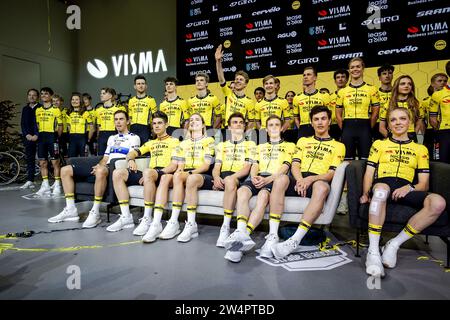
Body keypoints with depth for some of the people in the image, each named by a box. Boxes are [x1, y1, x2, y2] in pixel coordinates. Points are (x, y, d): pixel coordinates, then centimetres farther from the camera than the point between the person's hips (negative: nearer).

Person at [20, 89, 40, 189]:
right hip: (28, 137, 5)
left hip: (38, 137, -5)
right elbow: (23, 123, 12)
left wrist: (36, 135, -13)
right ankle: (30, 181, 10)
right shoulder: (25, 109, 17)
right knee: (29, 159, 6)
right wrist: (27, 135, -3)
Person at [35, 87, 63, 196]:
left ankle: (57, 186, 4)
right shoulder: (38, 110, 13)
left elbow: (60, 126, -1)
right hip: (41, 137, 6)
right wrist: (39, 135, 9)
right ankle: (45, 185, 16)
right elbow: (37, 124, 19)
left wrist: (56, 137, -6)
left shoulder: (56, 110, -2)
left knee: (55, 162, -2)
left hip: (52, 136, -5)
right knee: (42, 162, 7)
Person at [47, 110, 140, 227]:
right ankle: (71, 210, -6)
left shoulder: (134, 138, 5)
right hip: (103, 168, 8)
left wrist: (102, 166, -13)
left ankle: (95, 213, -32)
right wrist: (99, 165, 0)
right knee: (65, 170, -1)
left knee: (101, 171, -42)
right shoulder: (111, 138, 29)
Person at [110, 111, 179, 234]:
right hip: (149, 175, 7)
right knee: (118, 173, -13)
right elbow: (132, 153, 27)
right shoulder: (151, 143, 30)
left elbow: (174, 166, -4)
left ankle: (147, 219, -32)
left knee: (147, 172, -40)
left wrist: (157, 172, -19)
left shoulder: (174, 141, 10)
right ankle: (126, 217, -16)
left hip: (164, 175, -6)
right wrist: (131, 160, 2)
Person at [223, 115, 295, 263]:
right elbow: (255, 165, 19)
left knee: (263, 196, -38)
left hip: (275, 178, -3)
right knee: (242, 191, -32)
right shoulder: (260, 147, 35)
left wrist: (269, 179, -14)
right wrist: (254, 177, -7)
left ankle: (243, 235, -51)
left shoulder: (289, 145, 22)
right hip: (258, 177, 3)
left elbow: (285, 166, 5)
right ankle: (241, 234, -49)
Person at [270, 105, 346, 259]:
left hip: (319, 181, -2)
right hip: (299, 179, 2)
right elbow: (295, 164, 13)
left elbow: (332, 173, 4)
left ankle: (295, 240, -42)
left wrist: (311, 179, -16)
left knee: (322, 187, -40)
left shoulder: (338, 146, 19)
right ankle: (272, 236, -38)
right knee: (281, 179, -34)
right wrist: (300, 179, -11)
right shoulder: (303, 141, 27)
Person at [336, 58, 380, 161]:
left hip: (364, 127, -1)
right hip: (347, 128, 1)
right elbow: (338, 114, 10)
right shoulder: (342, 91, 9)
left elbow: (375, 112, 5)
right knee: (347, 159, 5)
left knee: (365, 159, 2)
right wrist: (344, 129, 4)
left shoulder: (372, 89, 5)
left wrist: (369, 128, 2)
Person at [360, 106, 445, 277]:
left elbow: (424, 184, 14)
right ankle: (373, 251, -37)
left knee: (438, 202, -31)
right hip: (383, 184, -2)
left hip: (407, 189, 2)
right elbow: (369, 173, 11)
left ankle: (394, 244, -21)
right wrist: (365, 193, -8)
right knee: (381, 189, -40)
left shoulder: (420, 149, 24)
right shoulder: (379, 144, 22)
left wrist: (409, 188, -10)